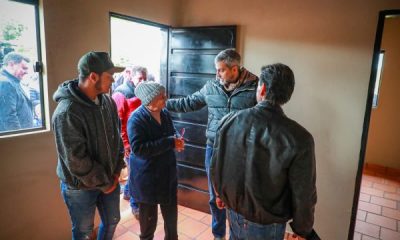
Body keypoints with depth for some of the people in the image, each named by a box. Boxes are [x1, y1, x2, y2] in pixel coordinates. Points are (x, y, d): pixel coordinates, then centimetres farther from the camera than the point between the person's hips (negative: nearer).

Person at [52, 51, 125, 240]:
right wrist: (103, 184, -15)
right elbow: (76, 161, -24)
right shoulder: (67, 112, -27)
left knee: (112, 221, 23)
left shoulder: (107, 101, -5)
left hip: (110, 178, 6)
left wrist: (117, 169, 0)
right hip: (81, 186, -6)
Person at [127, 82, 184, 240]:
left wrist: (177, 139, -11)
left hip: (167, 172, 6)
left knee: (171, 210, 19)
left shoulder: (164, 113, 1)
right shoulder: (136, 119, -20)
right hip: (146, 176, -6)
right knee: (148, 214, 13)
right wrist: (170, 143, -29)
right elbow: (138, 148, -29)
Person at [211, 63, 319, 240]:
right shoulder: (299, 138, -24)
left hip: (234, 213, 3)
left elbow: (216, 165, -4)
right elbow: (303, 194, -16)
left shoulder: (229, 121, -15)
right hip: (267, 225, -2)